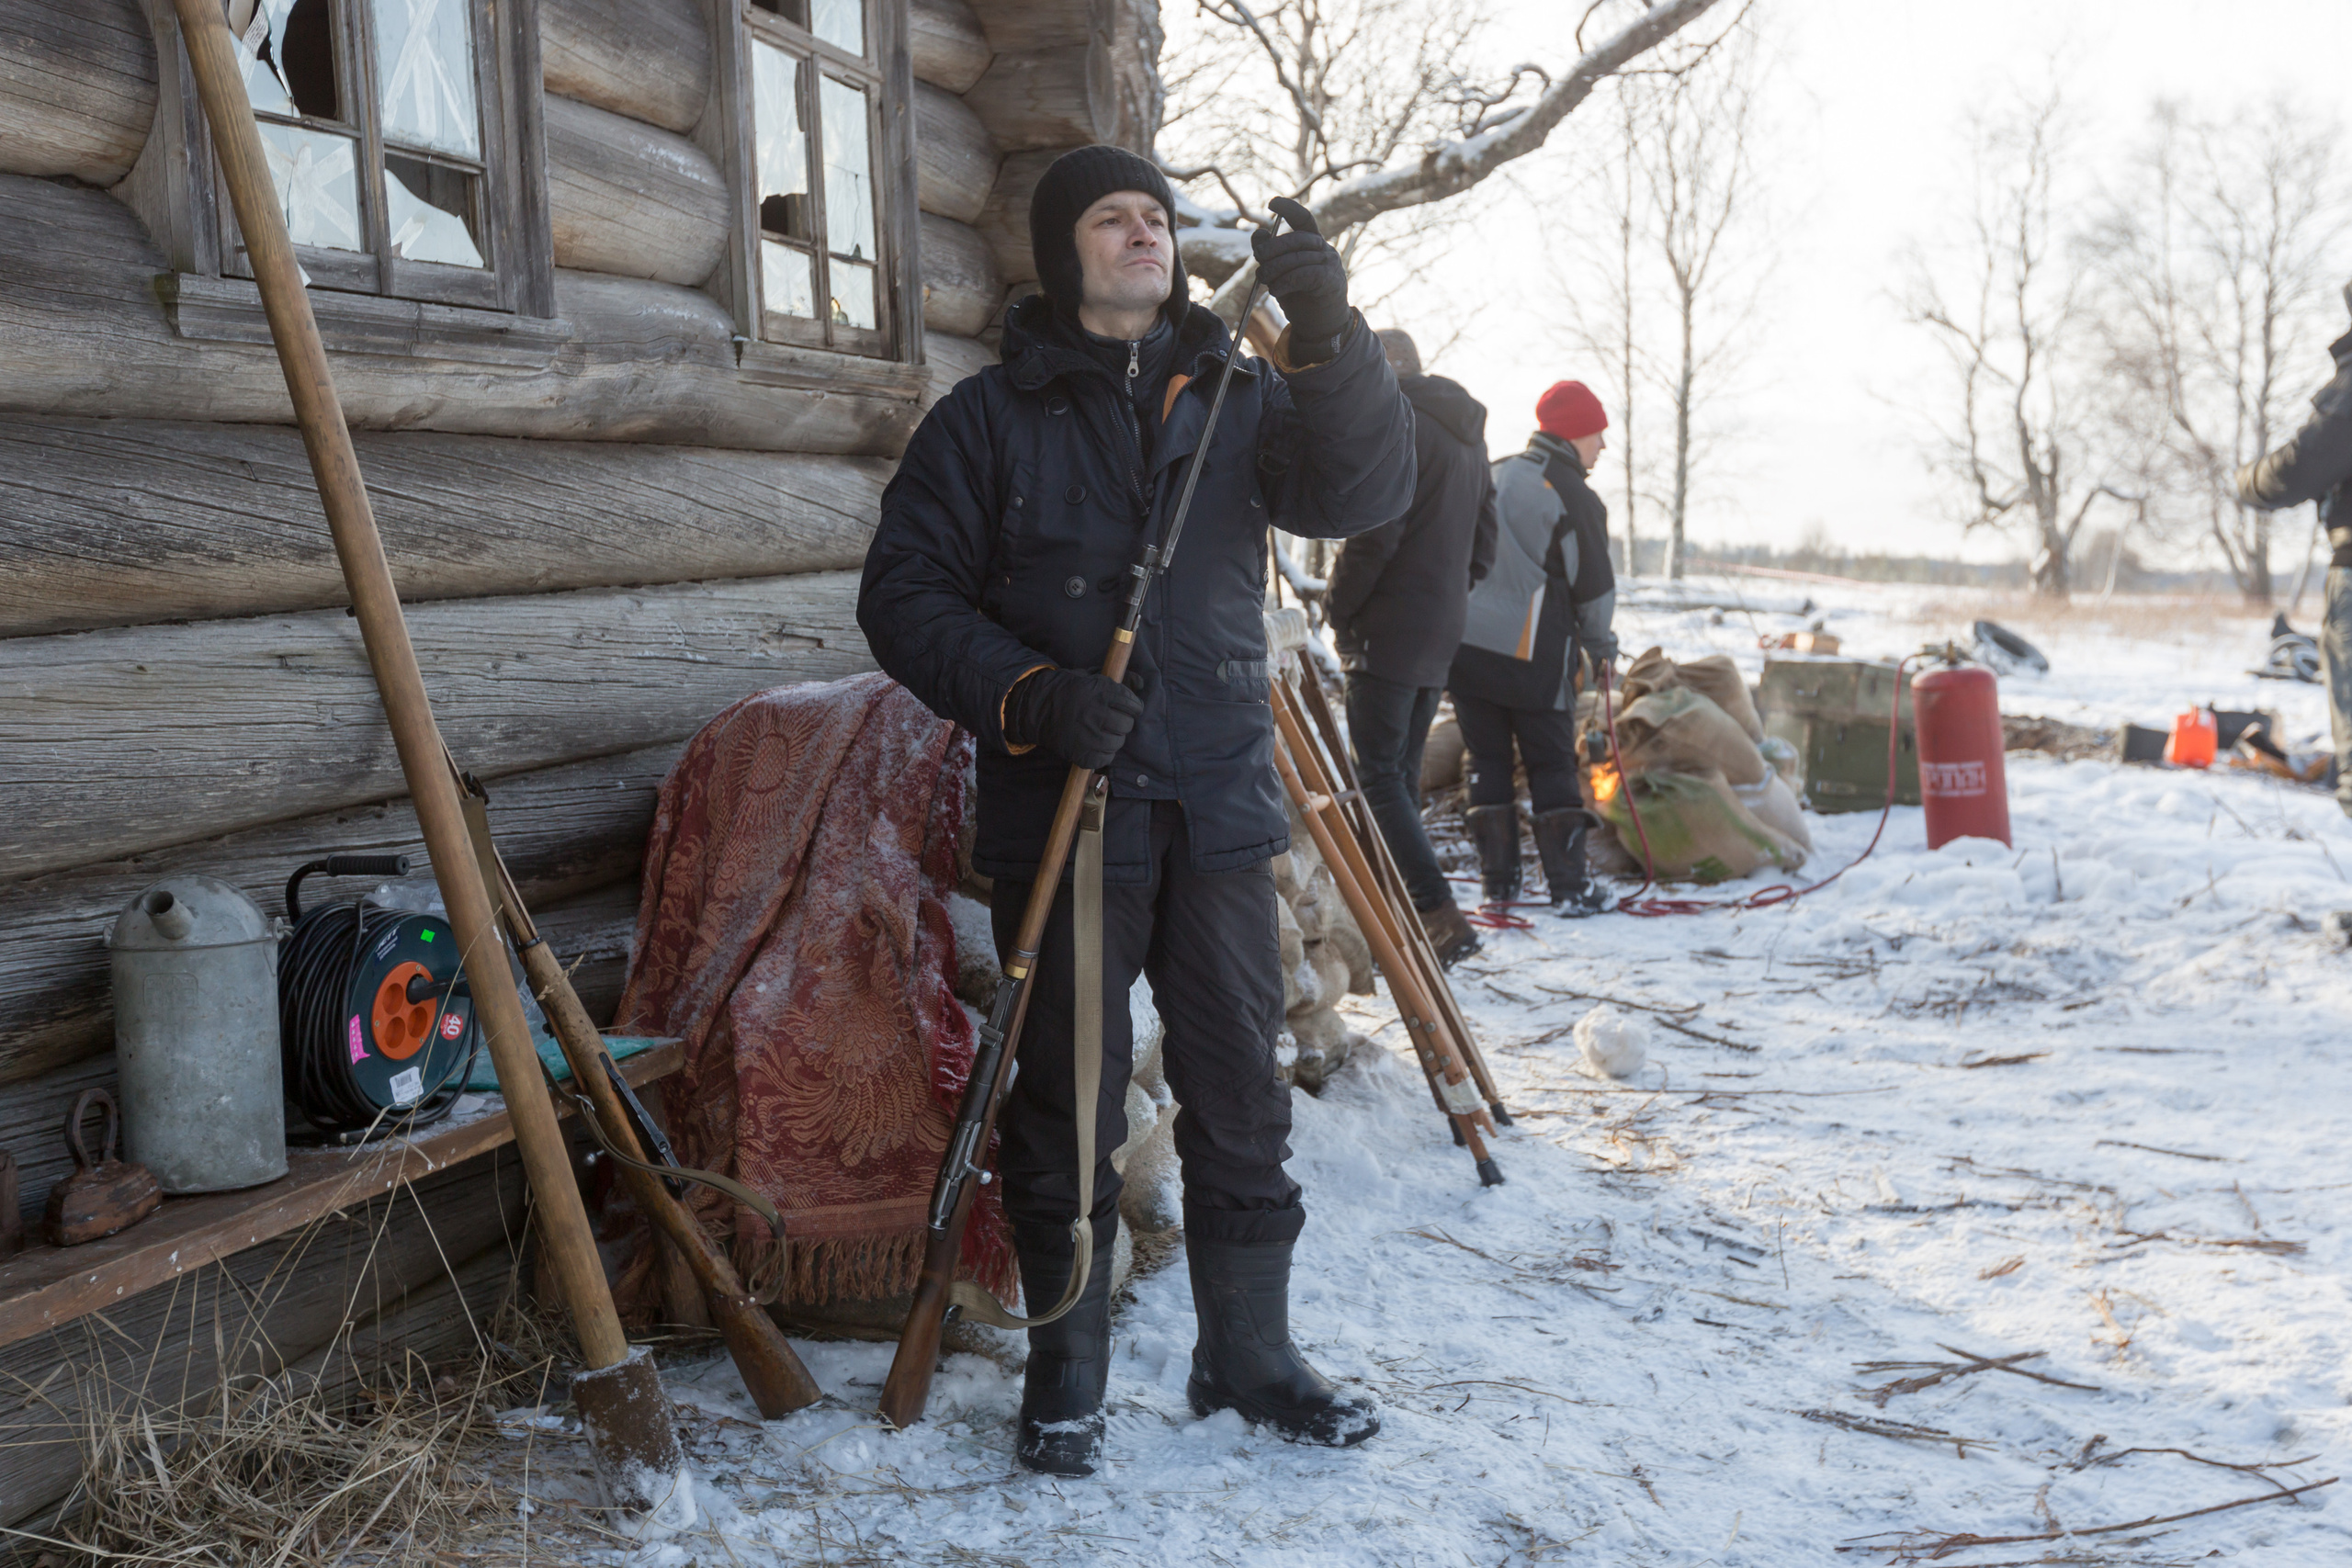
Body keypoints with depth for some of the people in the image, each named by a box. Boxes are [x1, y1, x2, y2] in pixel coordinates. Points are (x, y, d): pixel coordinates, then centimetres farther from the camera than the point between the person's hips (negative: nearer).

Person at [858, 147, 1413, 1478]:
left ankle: (1249, 1354, 26)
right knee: (1068, 1109, 6)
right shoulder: (990, 419, 2)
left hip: (1221, 813, 3)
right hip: (1062, 817, -3)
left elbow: (1361, 492, -5)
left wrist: (1330, 341, -21)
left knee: (1243, 1096, 10)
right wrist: (1028, 697, -16)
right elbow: (906, 594, -1)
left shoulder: (1237, 399, 10)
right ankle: (1068, 1371, 22)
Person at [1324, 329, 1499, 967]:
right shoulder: (1468, 434, 19)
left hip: (1390, 629, -9)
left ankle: (1440, 915, -16)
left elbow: (1376, 532, -18)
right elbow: (1483, 541, 20)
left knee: (1377, 776, -8)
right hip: (1443, 633, 9)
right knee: (1403, 774, 13)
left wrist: (1337, 608, -7)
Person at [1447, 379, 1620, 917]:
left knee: (1487, 757, 12)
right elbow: (1593, 583, -3)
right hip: (1531, 652, -5)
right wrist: (1600, 645, 13)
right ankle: (1568, 886, 0)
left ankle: (1499, 878, 12)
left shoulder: (1489, 477, 12)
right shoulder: (1572, 497, -7)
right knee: (1552, 763, 3)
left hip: (1462, 643, 5)